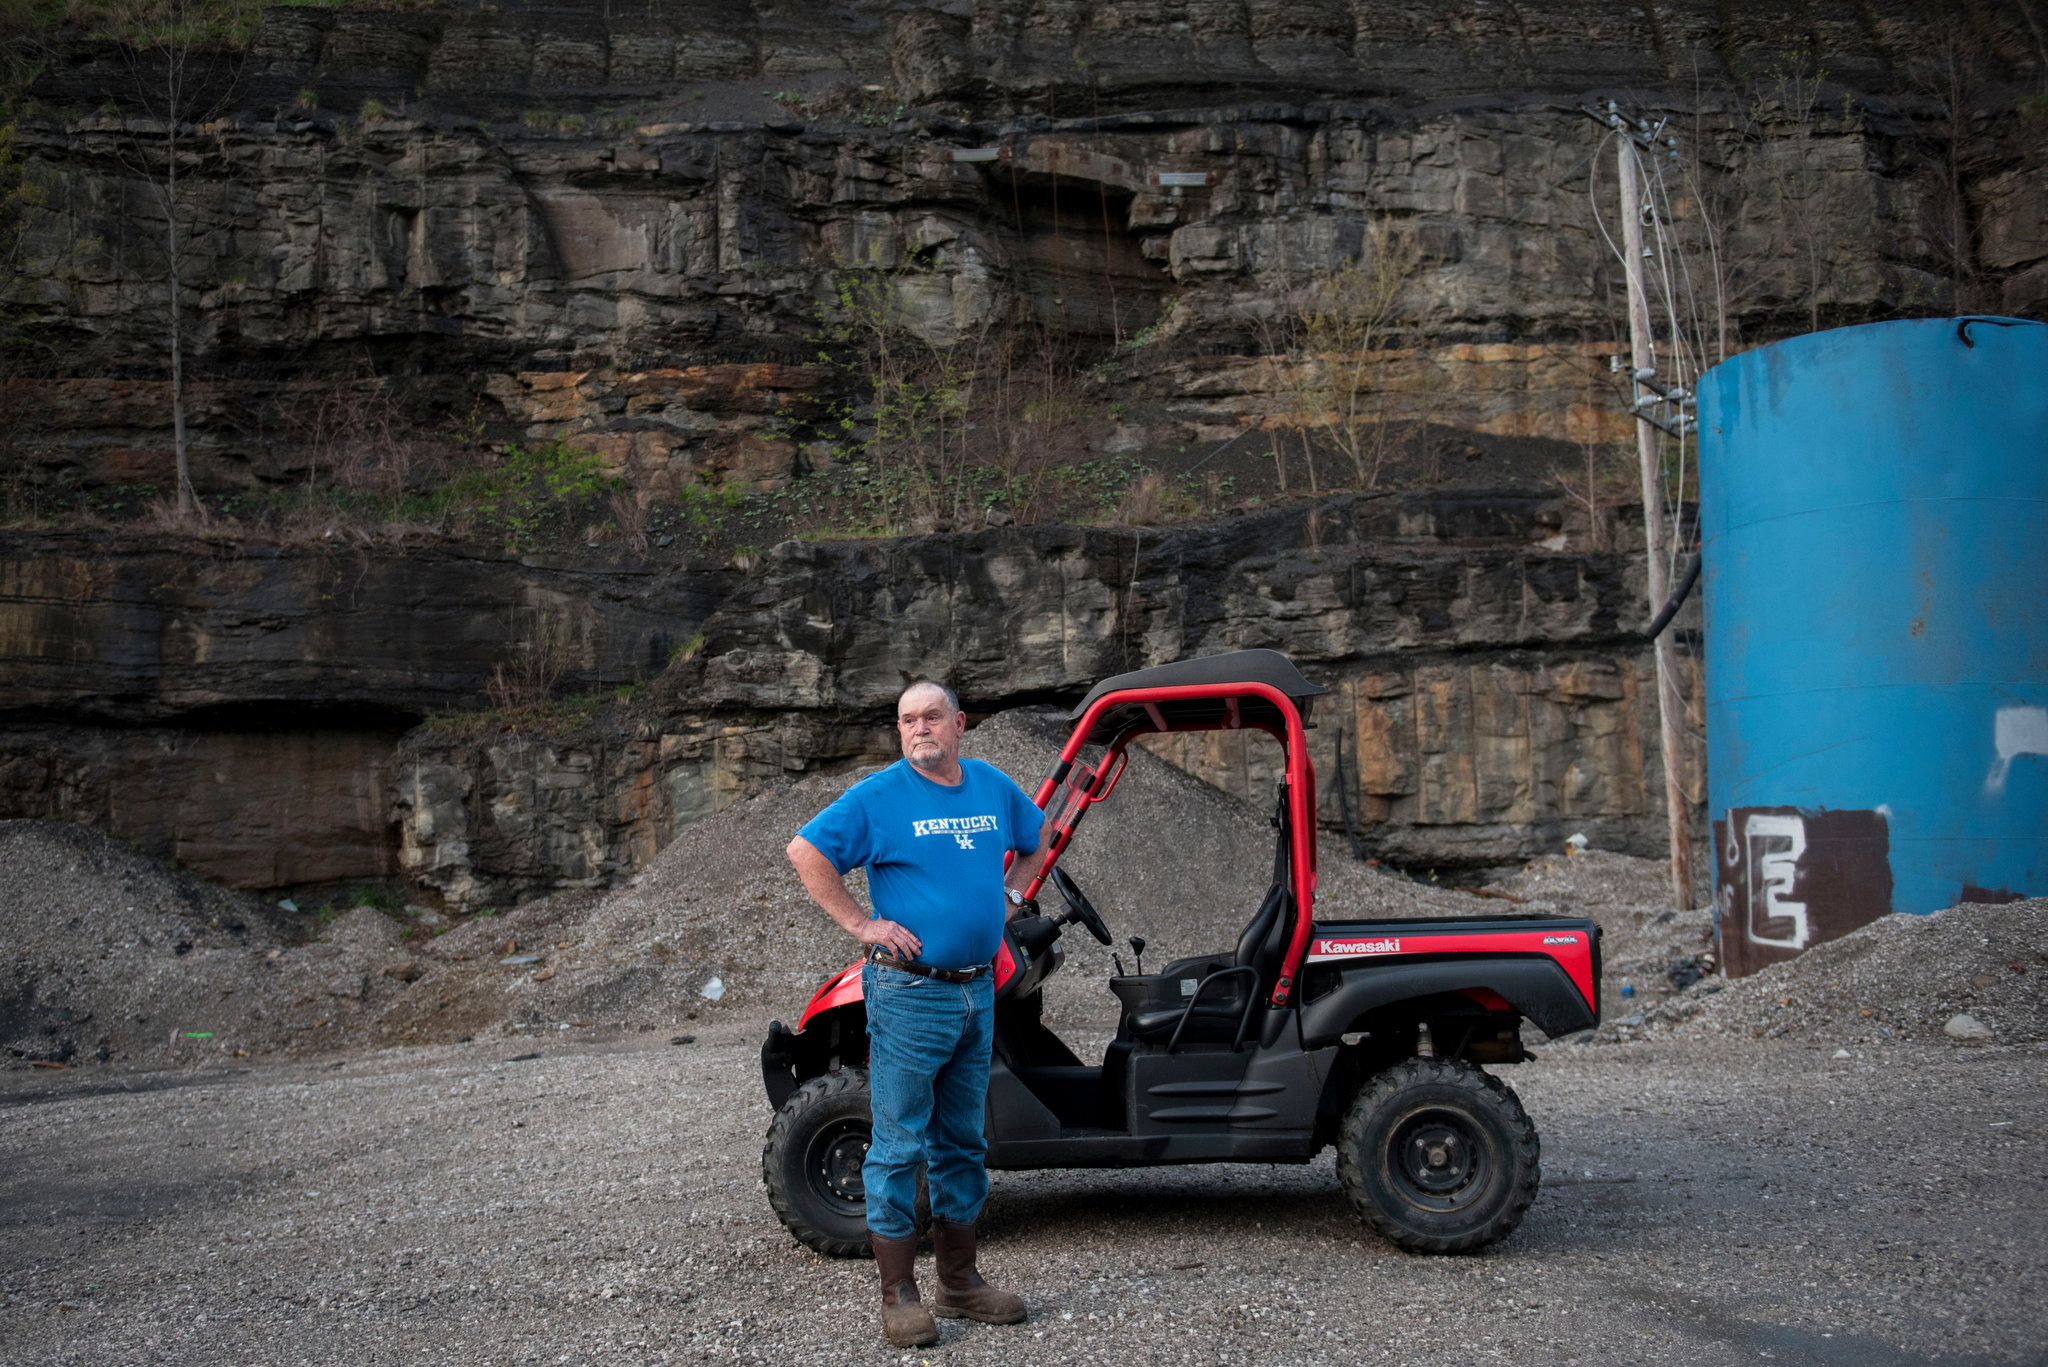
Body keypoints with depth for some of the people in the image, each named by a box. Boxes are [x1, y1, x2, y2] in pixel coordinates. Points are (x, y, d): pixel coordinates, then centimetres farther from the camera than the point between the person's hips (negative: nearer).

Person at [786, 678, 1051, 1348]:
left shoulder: (993, 786, 9)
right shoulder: (878, 796, -7)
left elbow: (1037, 837, 27)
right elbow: (806, 851, -11)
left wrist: (1010, 893, 12)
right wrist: (861, 924, -14)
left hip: (978, 991, 6)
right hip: (909, 993, -6)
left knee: (963, 1142, 14)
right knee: (900, 1144, 0)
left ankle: (960, 1281, 26)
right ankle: (899, 1294, 10)